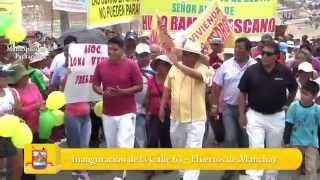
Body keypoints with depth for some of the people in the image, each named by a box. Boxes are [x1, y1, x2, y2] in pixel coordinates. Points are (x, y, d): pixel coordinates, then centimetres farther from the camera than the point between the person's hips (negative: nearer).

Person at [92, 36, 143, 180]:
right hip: (107, 113, 4)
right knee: (111, 145, 12)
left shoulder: (131, 65, -9)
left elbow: (139, 86, -7)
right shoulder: (101, 66, 2)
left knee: (124, 144, -9)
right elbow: (95, 85, 8)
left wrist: (122, 92, -21)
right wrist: (103, 92, -14)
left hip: (127, 112, -4)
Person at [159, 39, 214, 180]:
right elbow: (167, 88, 12)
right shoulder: (174, 68, 2)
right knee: (178, 149, 21)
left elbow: (197, 75, -36)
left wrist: (178, 64, -37)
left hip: (195, 119, -5)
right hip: (176, 117, 6)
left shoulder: (202, 68, -12)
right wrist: (162, 107, 9)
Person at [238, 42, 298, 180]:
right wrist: (242, 114, -4)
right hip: (255, 115, -1)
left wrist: (287, 105, 8)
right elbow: (243, 93, -2)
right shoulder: (251, 71, -10)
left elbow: (294, 89, 10)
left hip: (277, 117, 2)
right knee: (256, 149, -8)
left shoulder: (285, 72, -9)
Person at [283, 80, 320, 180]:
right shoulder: (294, 106, -9)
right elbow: (288, 125, -4)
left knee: (311, 169, -3)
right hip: (296, 143, 1)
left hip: (311, 144, -1)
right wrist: (286, 141, -5)